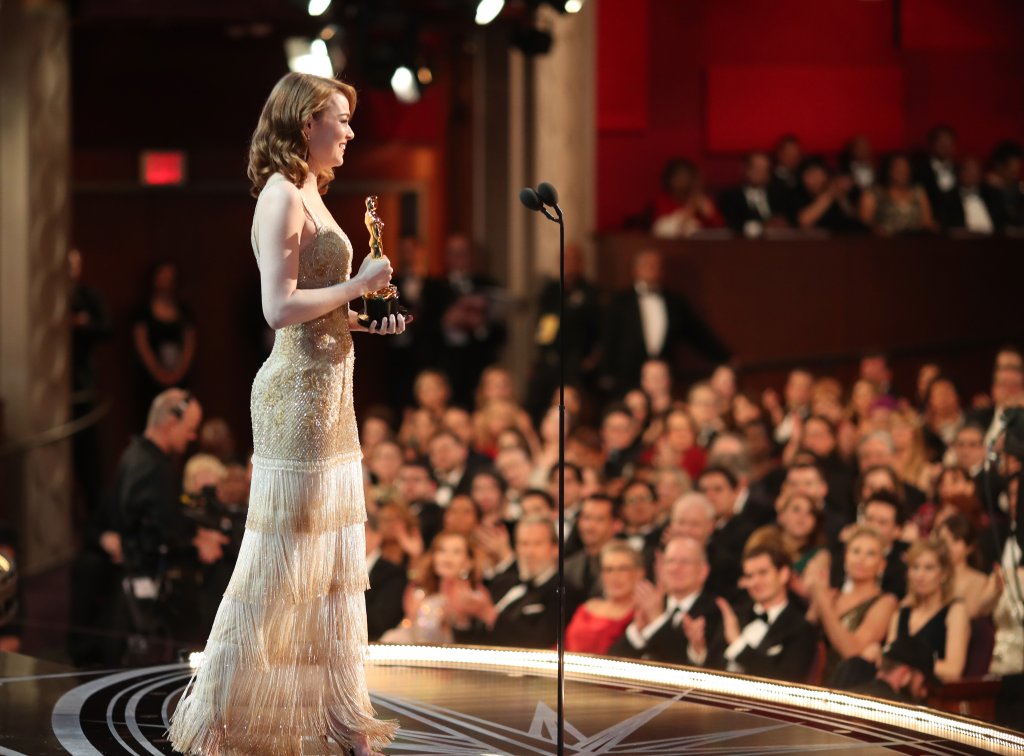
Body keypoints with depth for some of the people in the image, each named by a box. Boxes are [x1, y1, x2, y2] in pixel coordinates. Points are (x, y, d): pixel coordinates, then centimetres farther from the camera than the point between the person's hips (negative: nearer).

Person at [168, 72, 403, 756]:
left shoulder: (309, 195, 15)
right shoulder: (282, 195, -14)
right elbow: (280, 307, -21)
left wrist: (367, 320, 9)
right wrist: (359, 285, -14)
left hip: (328, 387, 10)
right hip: (299, 390, -10)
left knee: (332, 557, 12)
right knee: (282, 558, -5)